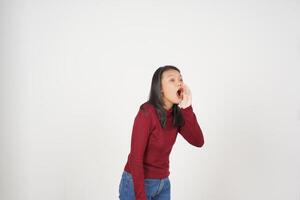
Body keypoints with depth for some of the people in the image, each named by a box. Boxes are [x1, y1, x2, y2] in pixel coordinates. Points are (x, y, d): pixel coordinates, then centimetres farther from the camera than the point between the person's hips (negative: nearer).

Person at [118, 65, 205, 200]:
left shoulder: (177, 114, 0)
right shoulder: (147, 112, -21)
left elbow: (198, 142, -10)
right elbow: (135, 158, -22)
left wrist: (186, 107, -17)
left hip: (163, 183, 7)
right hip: (137, 183, -7)